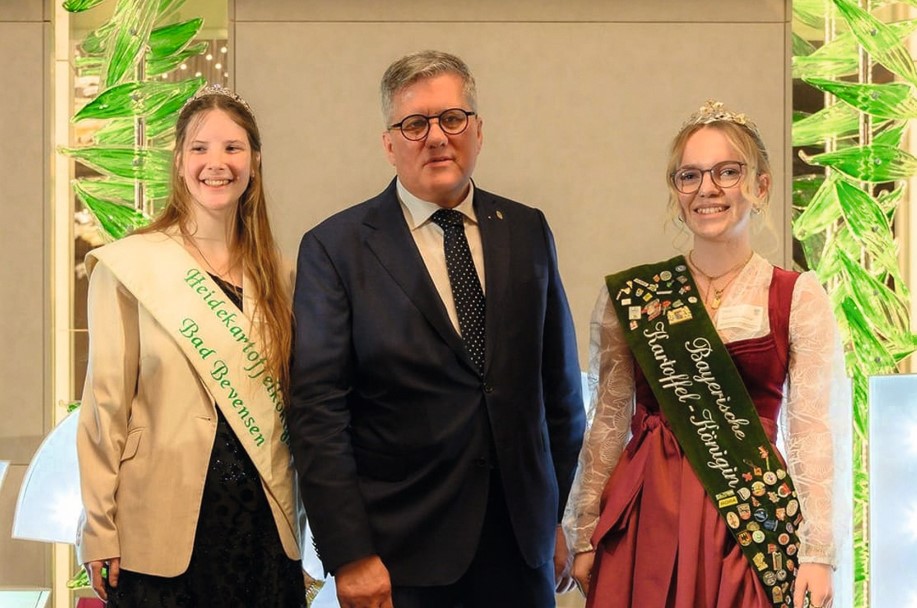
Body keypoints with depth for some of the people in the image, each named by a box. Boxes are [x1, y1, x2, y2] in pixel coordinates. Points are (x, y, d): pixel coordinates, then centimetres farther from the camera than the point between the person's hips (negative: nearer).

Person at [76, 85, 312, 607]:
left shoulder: (274, 274, 9)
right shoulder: (129, 267, -4)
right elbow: (106, 405, -4)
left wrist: (301, 522, 10)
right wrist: (100, 534, -6)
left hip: (264, 523, 4)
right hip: (163, 528, -4)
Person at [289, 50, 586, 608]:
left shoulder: (528, 232, 7)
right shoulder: (335, 248, -4)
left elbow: (559, 386, 11)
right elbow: (318, 411, -8)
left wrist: (556, 513, 10)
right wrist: (350, 555, -13)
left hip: (523, 541, 3)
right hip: (402, 553, -3)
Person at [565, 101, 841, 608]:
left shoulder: (798, 299, -1)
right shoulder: (630, 295, 4)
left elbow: (810, 432, -5)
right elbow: (607, 424, 7)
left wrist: (817, 553, -12)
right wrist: (585, 538, 6)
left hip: (754, 519, -1)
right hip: (647, 519, 1)